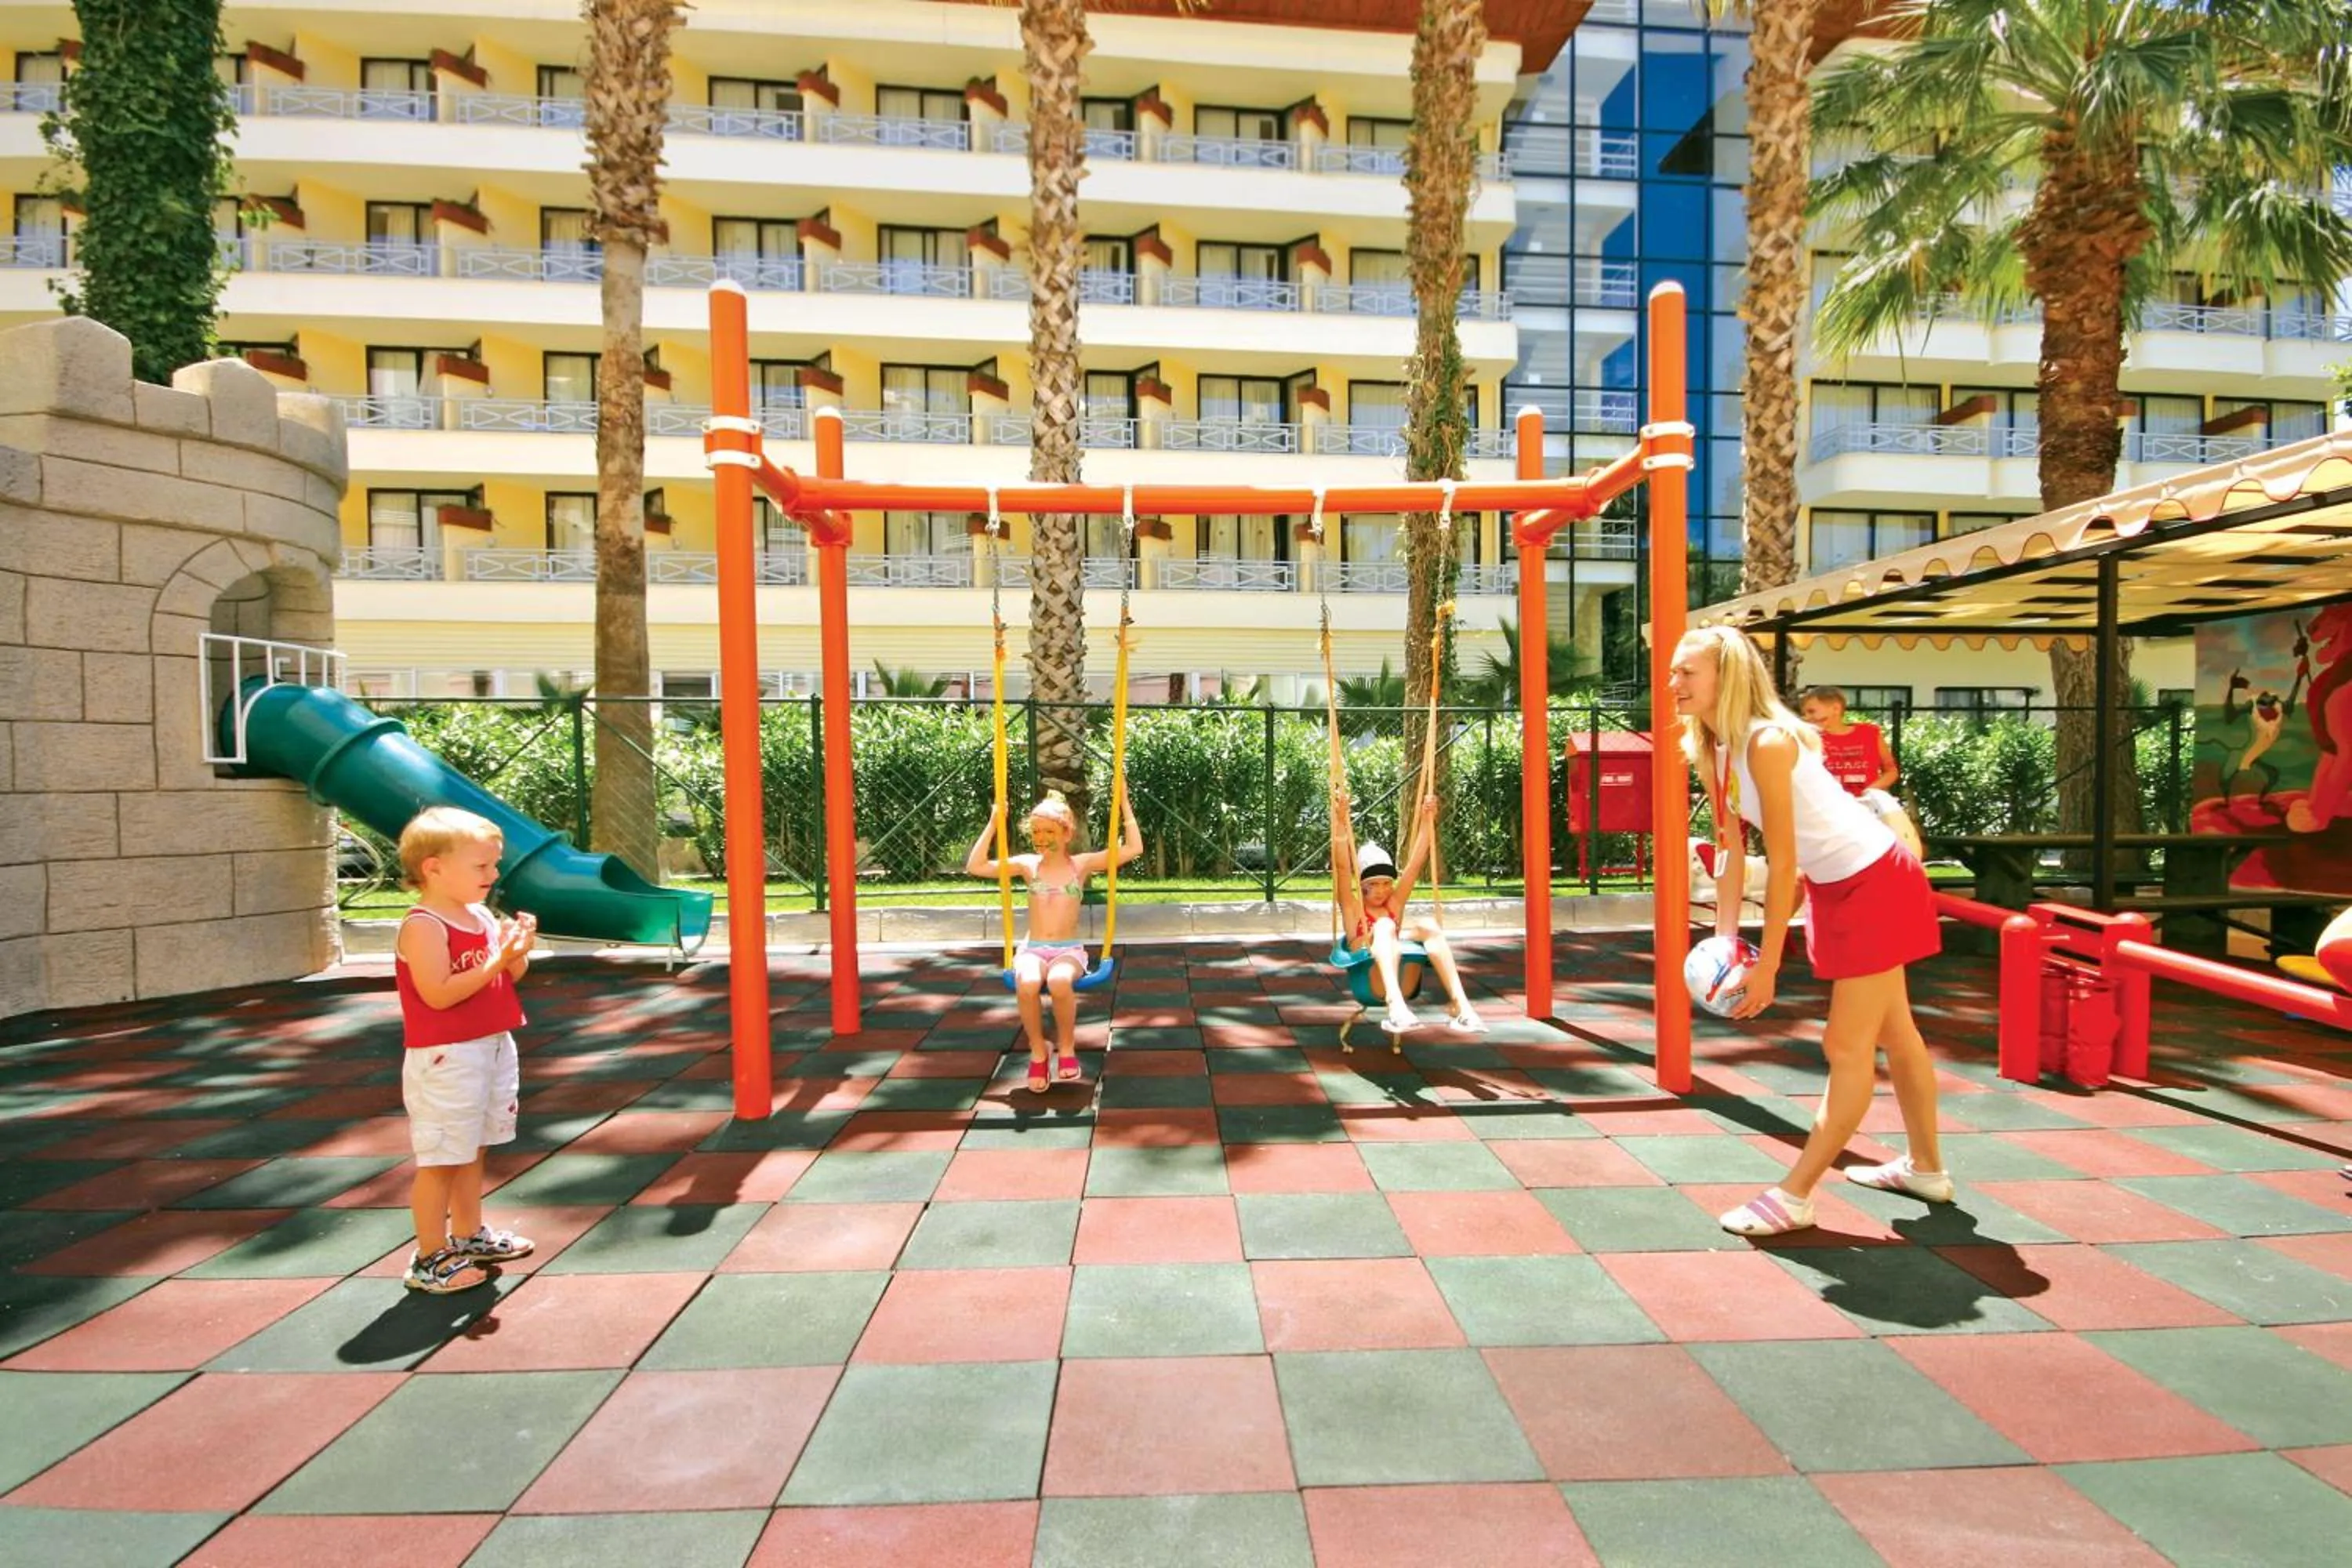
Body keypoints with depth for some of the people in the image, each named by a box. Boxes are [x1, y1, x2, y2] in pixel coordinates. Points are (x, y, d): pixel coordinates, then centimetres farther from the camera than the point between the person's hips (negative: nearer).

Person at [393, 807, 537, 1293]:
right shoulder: (423, 926, -17)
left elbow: (512, 977, 13)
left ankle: (469, 1236, 34)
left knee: (471, 1152, 20)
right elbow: (438, 994, -24)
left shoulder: (483, 917, 8)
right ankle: (431, 1258, 14)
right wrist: (498, 959, -25)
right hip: (445, 1058, -8)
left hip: (493, 1048, 8)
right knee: (440, 1160, 1)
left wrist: (517, 950, -7)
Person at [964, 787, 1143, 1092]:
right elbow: (975, 867, 2)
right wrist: (994, 824, -1)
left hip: (1069, 950, -1)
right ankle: (1038, 1052, -10)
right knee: (1026, 984, -35)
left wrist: (1124, 804, -4)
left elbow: (1134, 848, -3)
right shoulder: (1027, 864, 7)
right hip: (1031, 949, 1)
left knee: (1059, 981, -38)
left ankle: (1066, 1047, -10)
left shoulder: (1082, 864, 3)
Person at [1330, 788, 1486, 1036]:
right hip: (1372, 984, -4)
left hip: (1404, 984, 4)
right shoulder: (1352, 908, 11)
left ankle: (1461, 1007, -31)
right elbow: (1342, 866, -5)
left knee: (1427, 927, -20)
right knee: (1385, 926, -29)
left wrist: (1427, 819, 5)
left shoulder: (1394, 904, 22)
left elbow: (1416, 862, 14)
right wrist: (1341, 818, -16)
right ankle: (1396, 1007, -50)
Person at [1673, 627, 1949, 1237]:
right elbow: (1732, 849, 1)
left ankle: (1792, 1198, 3)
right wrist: (1724, 942, -3)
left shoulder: (1767, 742, -27)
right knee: (1893, 1032, 22)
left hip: (1877, 882, -9)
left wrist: (1767, 967, -22)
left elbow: (1781, 865, -26)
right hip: (1837, 886, 9)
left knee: (1847, 1049, -3)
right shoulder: (1712, 750, -2)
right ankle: (1925, 1168, 39)